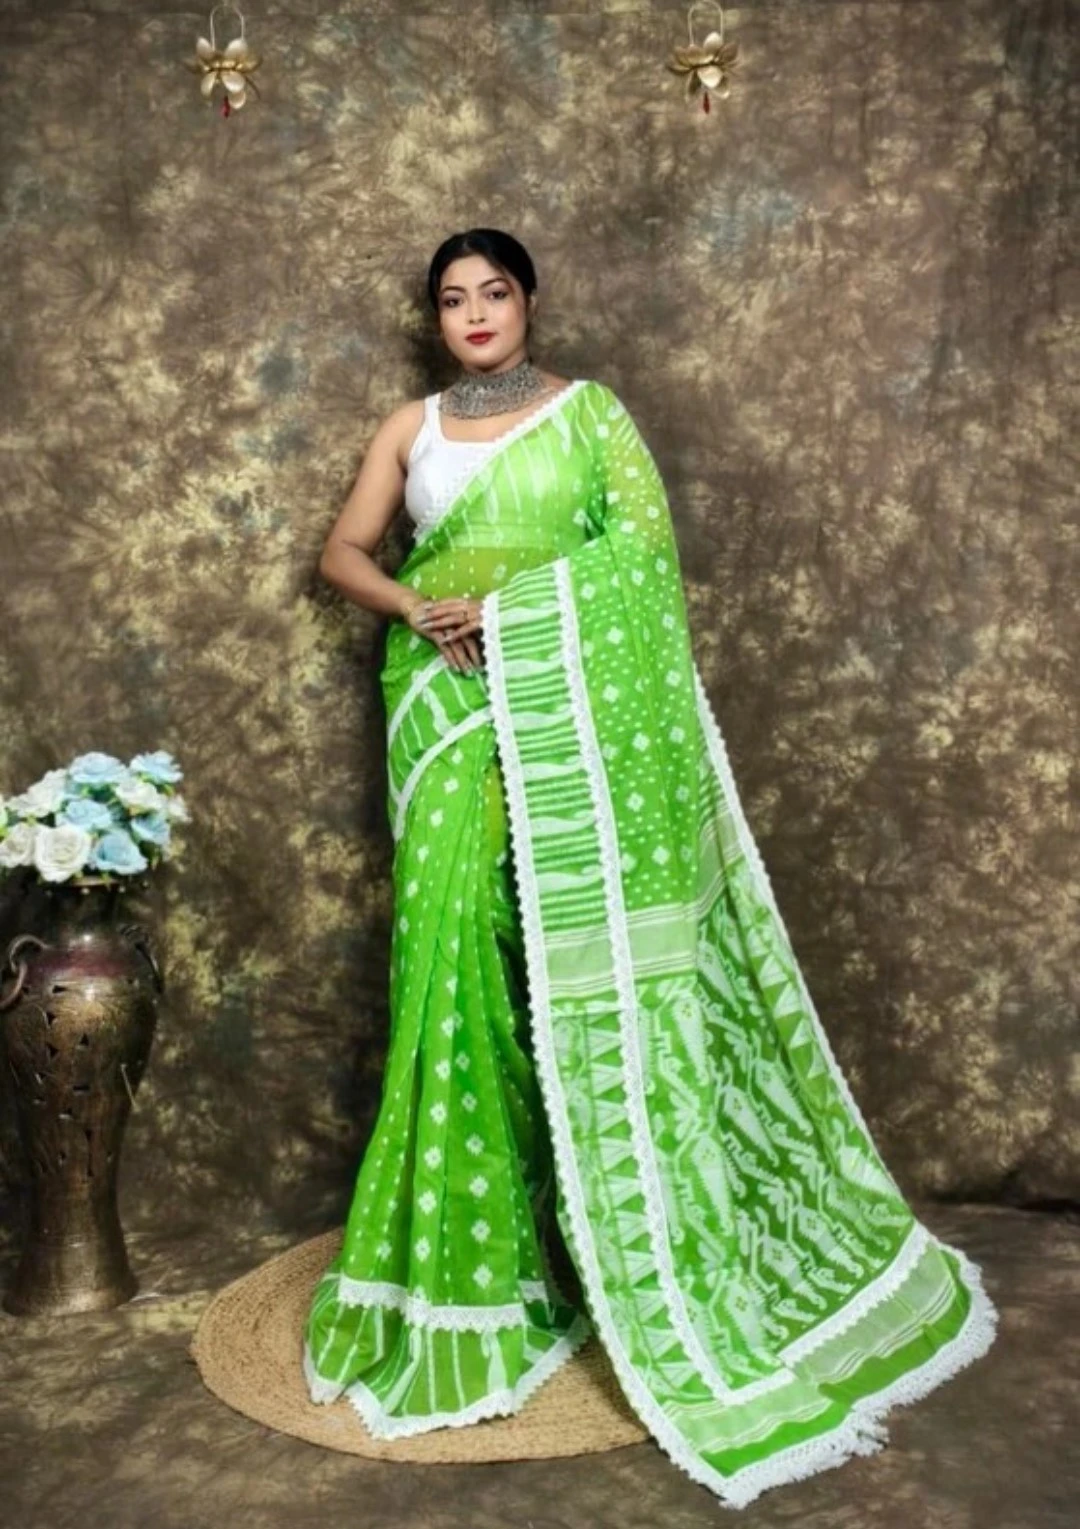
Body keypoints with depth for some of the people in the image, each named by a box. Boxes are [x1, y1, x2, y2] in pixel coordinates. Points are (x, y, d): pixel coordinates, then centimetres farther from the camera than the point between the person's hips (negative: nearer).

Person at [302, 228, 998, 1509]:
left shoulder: (589, 412, 6)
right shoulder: (410, 427, 14)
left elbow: (641, 552, -5)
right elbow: (342, 553, 10)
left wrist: (504, 603, -14)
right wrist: (419, 612, -9)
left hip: (561, 716, -2)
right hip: (449, 717, 2)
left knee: (576, 951, -4)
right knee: (459, 949, -3)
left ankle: (595, 1230, 12)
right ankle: (465, 1247, 9)